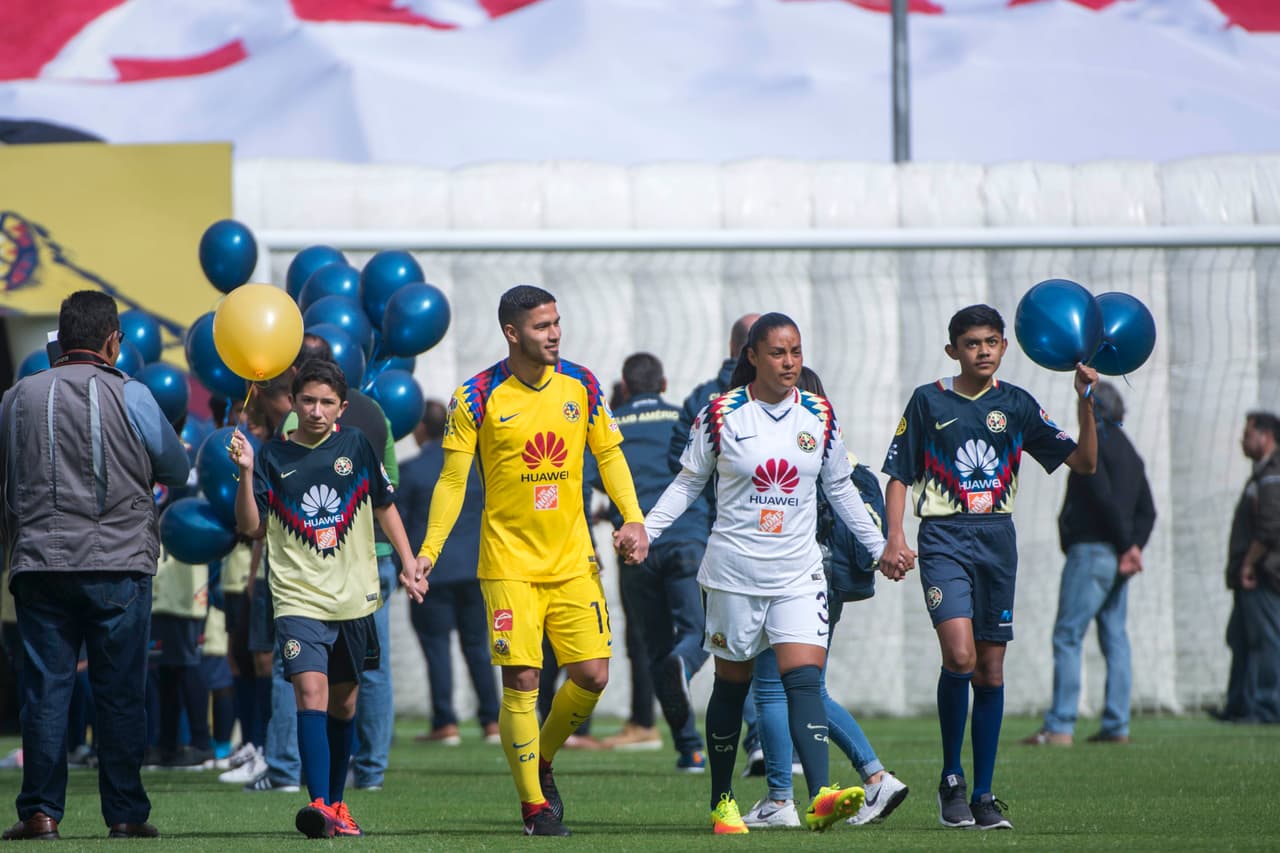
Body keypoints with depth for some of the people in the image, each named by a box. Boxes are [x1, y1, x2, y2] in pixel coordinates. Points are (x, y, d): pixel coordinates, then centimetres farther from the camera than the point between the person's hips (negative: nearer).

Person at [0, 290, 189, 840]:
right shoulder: (131, 397, -4)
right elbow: (176, 469, 7)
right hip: (118, 563, -2)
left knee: (44, 689, 5)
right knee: (120, 692, 3)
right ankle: (125, 815, 4)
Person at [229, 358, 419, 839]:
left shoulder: (356, 447, 4)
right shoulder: (275, 457, -1)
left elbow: (384, 507, 16)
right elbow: (251, 527, -3)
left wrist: (408, 560, 10)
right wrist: (246, 474, -15)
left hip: (354, 596, 3)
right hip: (299, 599, -3)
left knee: (343, 704, 12)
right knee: (311, 690, -19)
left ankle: (336, 804, 26)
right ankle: (319, 805, -27)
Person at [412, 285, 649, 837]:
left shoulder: (582, 386, 3)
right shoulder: (477, 398, -8)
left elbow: (609, 454, 13)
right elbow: (453, 480, -4)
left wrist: (633, 519, -1)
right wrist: (429, 550, -12)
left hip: (572, 559, 4)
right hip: (509, 560, -4)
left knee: (592, 675, -2)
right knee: (522, 681, -8)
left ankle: (542, 762, 25)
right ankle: (534, 805, 3)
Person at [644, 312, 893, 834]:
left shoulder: (819, 416, 4)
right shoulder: (720, 415, -3)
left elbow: (840, 489, 15)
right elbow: (688, 483, 6)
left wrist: (881, 546, 14)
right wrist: (645, 528, -6)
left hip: (799, 573, 1)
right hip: (733, 570, -1)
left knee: (805, 678, -14)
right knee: (731, 686, 7)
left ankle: (821, 797, -27)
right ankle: (722, 802, 21)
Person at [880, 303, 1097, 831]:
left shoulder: (1016, 405, 8)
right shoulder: (928, 401, 2)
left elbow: (1083, 462, 7)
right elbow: (900, 476, 5)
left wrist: (1086, 403, -6)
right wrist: (895, 538, -8)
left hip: (997, 538, 3)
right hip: (944, 536, -3)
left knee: (991, 669, 4)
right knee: (959, 654, -21)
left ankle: (983, 796, 12)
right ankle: (951, 780, -5)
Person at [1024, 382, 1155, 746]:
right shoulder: (1129, 453, 18)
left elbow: (1105, 499, -20)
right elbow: (1147, 511, 13)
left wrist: (1128, 545, -14)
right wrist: (1134, 546, 1)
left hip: (1089, 552, -9)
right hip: (1117, 559, 9)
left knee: (1067, 637, -8)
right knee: (1114, 638, 10)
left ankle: (1059, 726, -14)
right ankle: (1116, 725, 8)